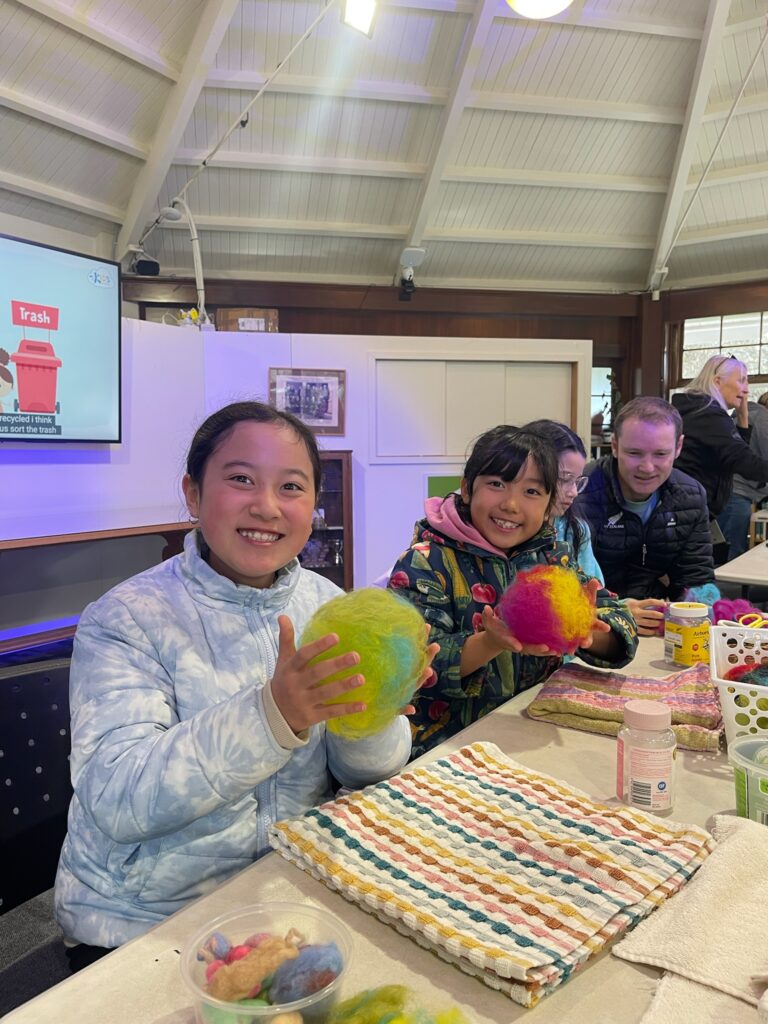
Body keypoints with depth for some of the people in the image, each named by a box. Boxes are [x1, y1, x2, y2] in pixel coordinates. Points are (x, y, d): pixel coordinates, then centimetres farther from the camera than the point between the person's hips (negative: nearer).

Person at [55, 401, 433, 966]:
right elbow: (115, 799, -23)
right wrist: (274, 714, -36)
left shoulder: (325, 604, -1)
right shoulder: (126, 618, -13)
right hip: (143, 925, -2)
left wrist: (369, 705, -26)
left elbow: (374, 767, -3)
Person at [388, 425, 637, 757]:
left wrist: (587, 631, -23)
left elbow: (619, 624, -1)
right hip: (446, 744, -6)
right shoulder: (425, 562, -9)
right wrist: (492, 642, -33)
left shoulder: (552, 554, 7)